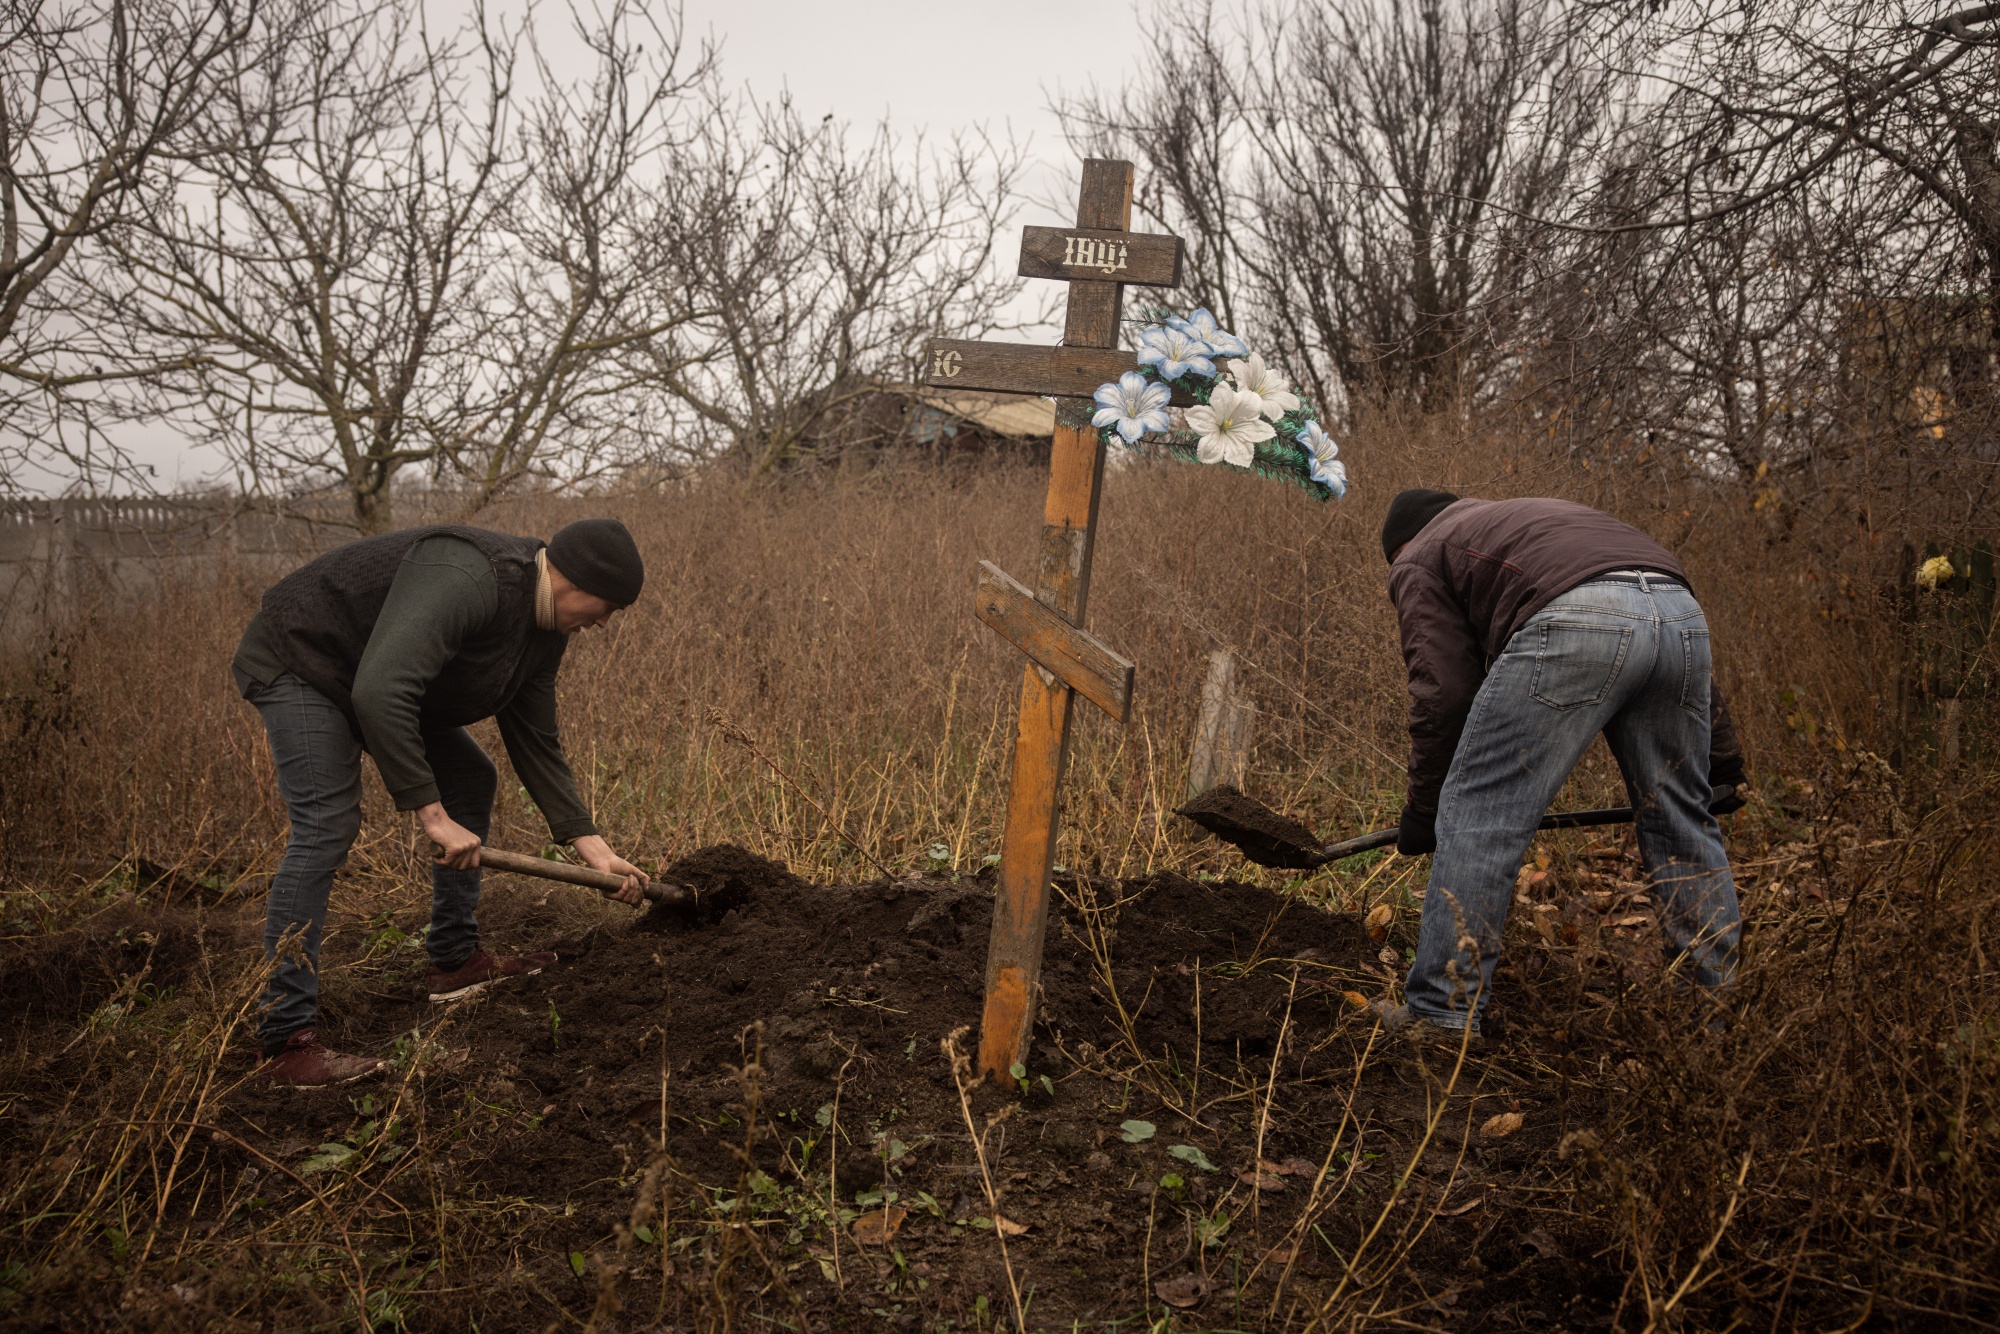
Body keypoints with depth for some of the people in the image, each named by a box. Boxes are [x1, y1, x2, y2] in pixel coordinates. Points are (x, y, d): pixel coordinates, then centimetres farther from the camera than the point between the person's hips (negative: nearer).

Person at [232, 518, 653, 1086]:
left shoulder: (544, 631, -3)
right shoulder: (466, 578, -35)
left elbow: (537, 745, 4)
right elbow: (380, 692, -44)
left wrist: (592, 846, -1)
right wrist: (431, 812, -41)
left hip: (381, 683, 10)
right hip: (300, 661, -10)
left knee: (471, 779, 12)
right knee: (327, 826, -22)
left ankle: (455, 959, 22)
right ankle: (287, 1043, -20)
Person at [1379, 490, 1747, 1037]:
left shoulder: (1419, 560, 24)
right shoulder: (1536, 516, 43)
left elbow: (1444, 691, 10)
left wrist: (1421, 809, 21)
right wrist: (1721, 756, 36)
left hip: (1573, 625, -7)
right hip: (1683, 616, 7)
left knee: (1478, 816, 2)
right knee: (1681, 822, 19)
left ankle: (1442, 1012, 5)